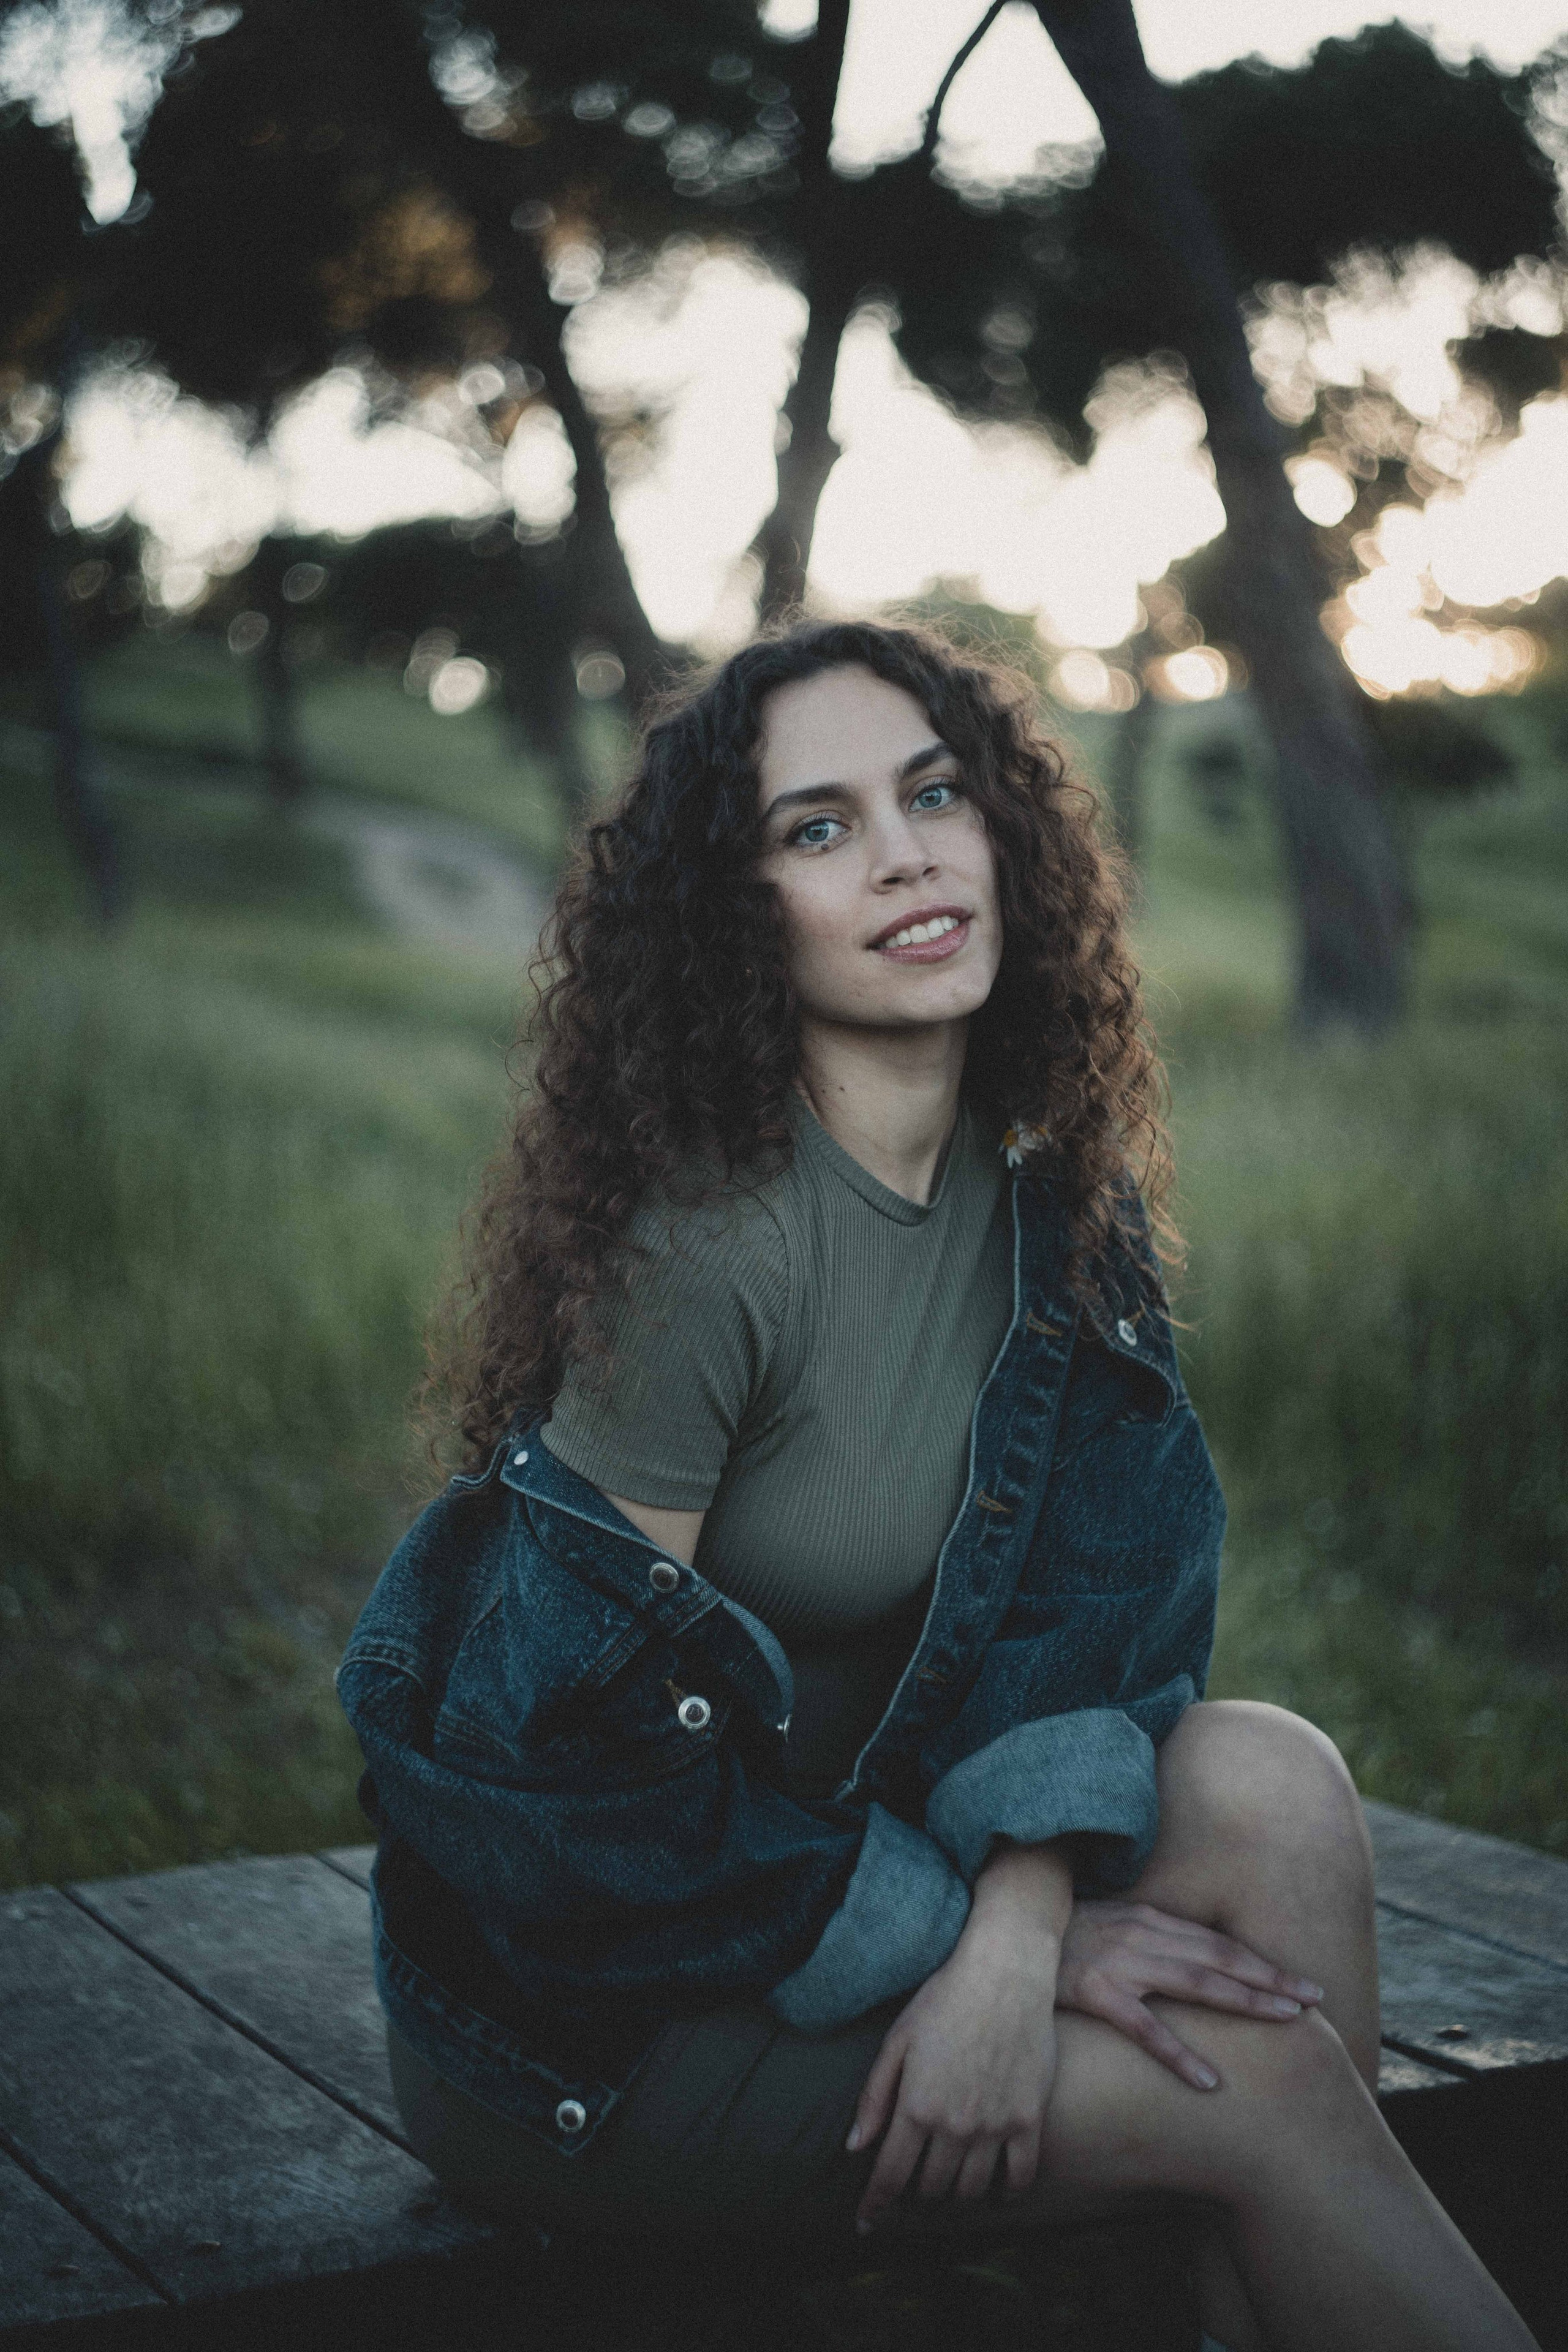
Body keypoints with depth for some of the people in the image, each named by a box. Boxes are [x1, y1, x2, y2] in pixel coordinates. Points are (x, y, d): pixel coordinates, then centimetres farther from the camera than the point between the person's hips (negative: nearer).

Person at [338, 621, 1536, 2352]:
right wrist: (973, 1938, -16)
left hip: (858, 1847, 6)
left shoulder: (1052, 1197, -1)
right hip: (586, 2020, -6)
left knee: (1271, 1785, -18)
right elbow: (586, 1739, -20)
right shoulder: (702, 1248, -23)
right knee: (1257, 2079, -18)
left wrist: (1015, 1935, -22)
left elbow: (1077, 1591, -5)